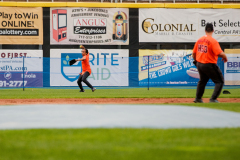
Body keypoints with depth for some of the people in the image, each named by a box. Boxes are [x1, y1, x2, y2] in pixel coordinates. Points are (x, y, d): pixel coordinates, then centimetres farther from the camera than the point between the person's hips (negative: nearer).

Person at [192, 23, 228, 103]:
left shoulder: (199, 40, 4)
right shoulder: (213, 41, -17)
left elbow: (194, 53, 12)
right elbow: (220, 53, -25)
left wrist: (196, 62, 28)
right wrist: (225, 57, -4)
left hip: (199, 64, 7)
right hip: (209, 65, -7)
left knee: (202, 81, 28)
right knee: (219, 81, 4)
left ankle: (198, 99, 35)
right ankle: (213, 99, -4)